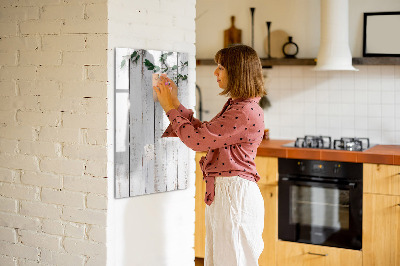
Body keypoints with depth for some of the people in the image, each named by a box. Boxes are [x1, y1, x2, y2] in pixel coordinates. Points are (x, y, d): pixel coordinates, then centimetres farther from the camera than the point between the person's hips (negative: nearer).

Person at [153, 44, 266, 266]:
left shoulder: (246, 112, -19)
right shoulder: (235, 106, 13)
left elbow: (197, 139, -19)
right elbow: (203, 132, 17)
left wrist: (171, 108, -7)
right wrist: (175, 103, 15)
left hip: (235, 194, -10)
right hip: (221, 192, 10)